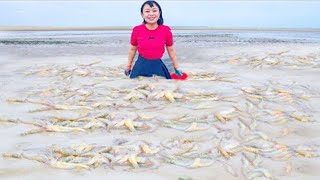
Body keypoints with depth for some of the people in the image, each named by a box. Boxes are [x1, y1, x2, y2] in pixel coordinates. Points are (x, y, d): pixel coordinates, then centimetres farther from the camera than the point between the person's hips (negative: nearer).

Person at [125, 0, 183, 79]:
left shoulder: (166, 30, -7)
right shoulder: (137, 30, -7)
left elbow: (171, 50, 5)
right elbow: (132, 49, 6)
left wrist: (177, 68, 9)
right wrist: (128, 67, 13)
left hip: (158, 66, 1)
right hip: (141, 66, 0)